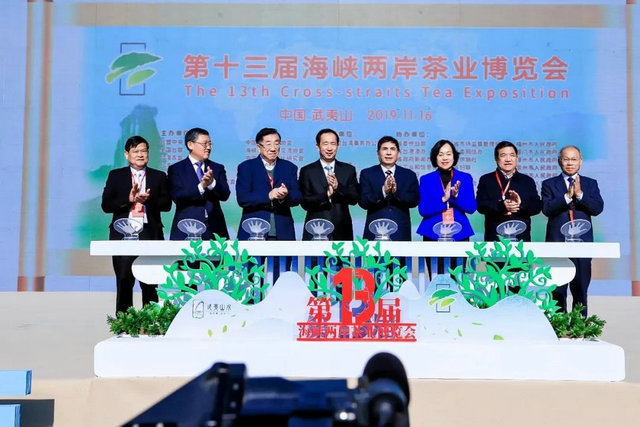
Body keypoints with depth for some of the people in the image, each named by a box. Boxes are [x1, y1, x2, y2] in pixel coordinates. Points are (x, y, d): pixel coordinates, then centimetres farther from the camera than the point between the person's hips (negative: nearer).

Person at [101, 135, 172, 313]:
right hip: (123, 234, 0)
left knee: (150, 284, 1)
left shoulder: (159, 176, 12)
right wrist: (128, 199, -12)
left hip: (150, 234, 0)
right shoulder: (116, 176, 11)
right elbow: (106, 205, 2)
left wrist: (148, 199, -16)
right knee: (124, 283, -1)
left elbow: (167, 204, 2)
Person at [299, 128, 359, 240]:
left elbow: (354, 199, 1)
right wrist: (326, 194, -19)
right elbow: (305, 203, -3)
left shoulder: (349, 170, 9)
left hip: (342, 232, 2)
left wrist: (338, 187, -16)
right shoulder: (307, 171, 4)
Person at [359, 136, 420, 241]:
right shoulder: (367, 174, 7)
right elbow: (363, 202, -4)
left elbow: (415, 201, -1)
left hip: (400, 233, 1)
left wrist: (396, 191, -19)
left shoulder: (409, 175, 11)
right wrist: (383, 191, -20)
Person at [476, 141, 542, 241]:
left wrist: (521, 204, -15)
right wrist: (501, 206, -20)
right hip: (494, 237, -1)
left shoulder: (527, 181, 15)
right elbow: (480, 205, -3)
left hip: (521, 237, 2)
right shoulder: (486, 180, 10)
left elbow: (538, 206, 6)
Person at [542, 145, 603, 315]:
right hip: (557, 242, -1)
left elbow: (597, 209, -4)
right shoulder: (549, 184, 6)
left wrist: (579, 194, -15)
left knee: (581, 289, 7)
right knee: (558, 290, 3)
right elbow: (547, 209, -9)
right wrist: (567, 196, -17)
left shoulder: (591, 184, 10)